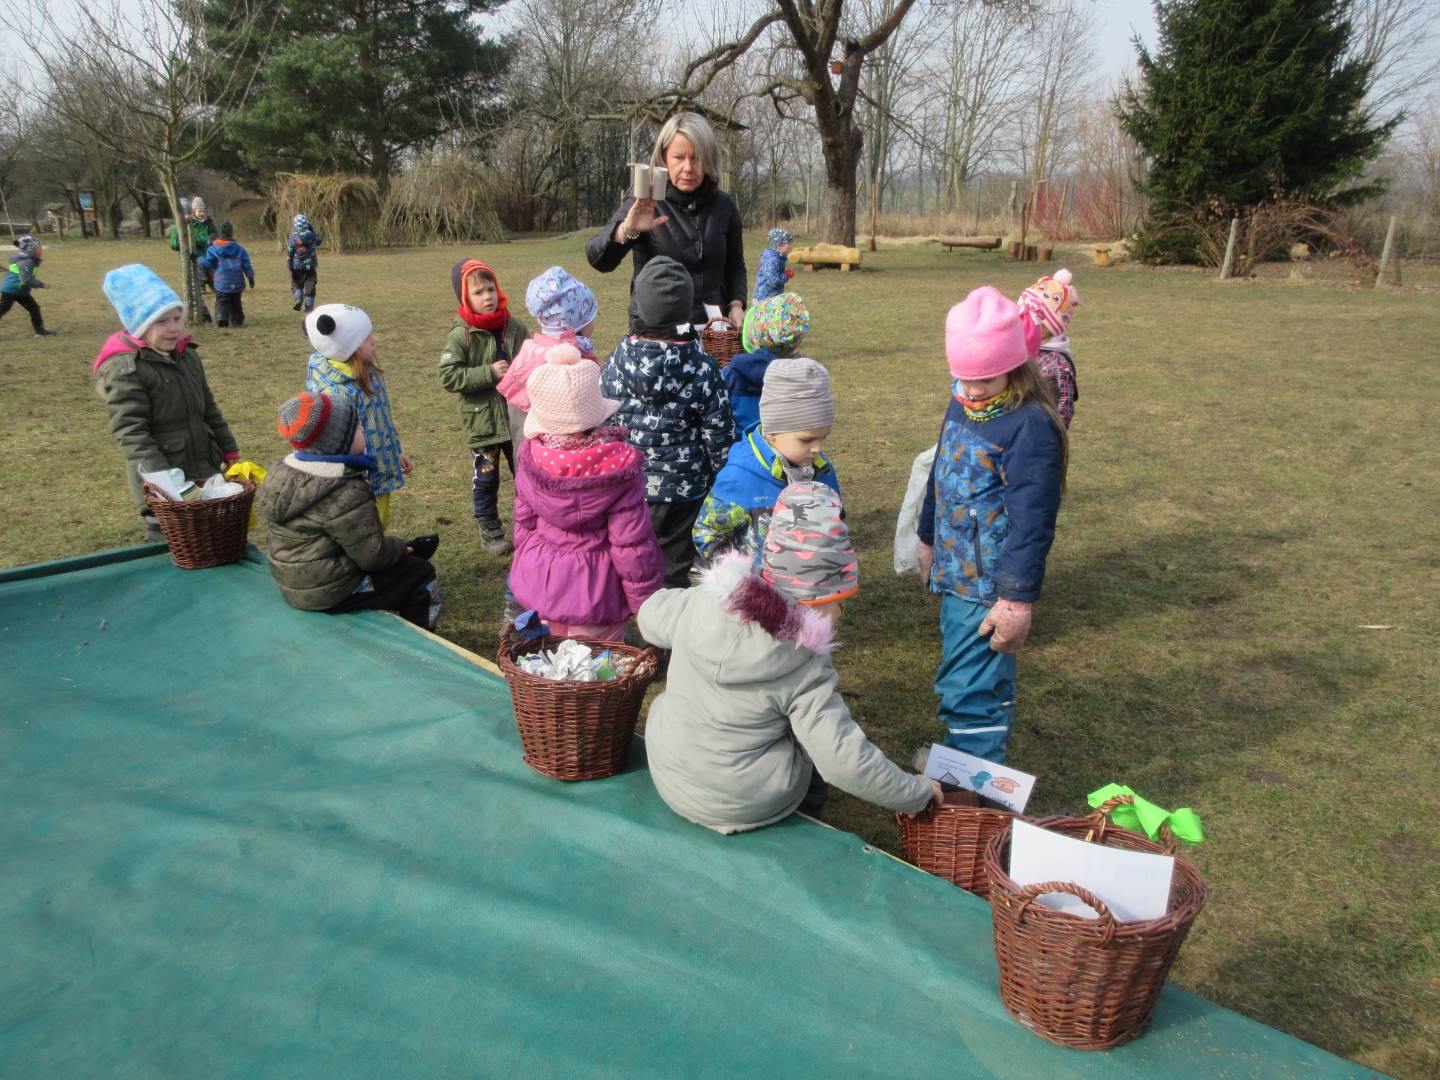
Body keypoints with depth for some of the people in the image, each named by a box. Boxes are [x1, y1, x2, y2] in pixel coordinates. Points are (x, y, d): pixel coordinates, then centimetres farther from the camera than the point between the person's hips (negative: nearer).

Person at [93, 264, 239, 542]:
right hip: (163, 485, -7)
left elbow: (208, 407, 19)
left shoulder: (187, 355, 9)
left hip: (205, 471, 8)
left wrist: (229, 450, 19)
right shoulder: (124, 370, -14)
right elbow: (131, 432, -19)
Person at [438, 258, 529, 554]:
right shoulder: (460, 335, -12)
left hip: (519, 416, 4)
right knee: (485, 478, 9)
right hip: (483, 420, -3)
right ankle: (490, 531, 25)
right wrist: (488, 373, -22)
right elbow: (448, 376, -17)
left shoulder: (515, 327, -1)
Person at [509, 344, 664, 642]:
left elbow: (524, 522, 1)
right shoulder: (620, 463, -25)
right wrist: (647, 602, -7)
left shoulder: (531, 454, -12)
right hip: (593, 586, -4)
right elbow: (632, 540, -20)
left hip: (540, 577, 5)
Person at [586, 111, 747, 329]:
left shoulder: (723, 206, 5)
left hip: (711, 328, 3)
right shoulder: (643, 205, -5)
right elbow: (598, 259, -17)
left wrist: (736, 304, 1)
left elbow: (735, 266, 19)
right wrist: (626, 230, -36)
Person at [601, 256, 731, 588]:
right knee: (673, 565, 10)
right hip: (682, 487, -1)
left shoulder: (618, 361, -8)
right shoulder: (702, 368, -12)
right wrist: (720, 480, 9)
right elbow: (718, 433, -6)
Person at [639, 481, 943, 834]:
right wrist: (918, 793, -8)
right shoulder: (805, 669, -23)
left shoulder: (701, 603, -13)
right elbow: (845, 759, -22)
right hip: (745, 806, -4)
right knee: (814, 732, 21)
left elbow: (651, 615, 8)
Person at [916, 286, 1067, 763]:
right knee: (984, 682, 21)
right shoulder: (962, 405, 5)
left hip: (991, 586, -8)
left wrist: (1017, 600, -22)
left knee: (967, 691, -6)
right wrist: (928, 540, 26)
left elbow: (1031, 522, -22)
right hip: (955, 574, 8)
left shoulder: (1030, 426, -21)